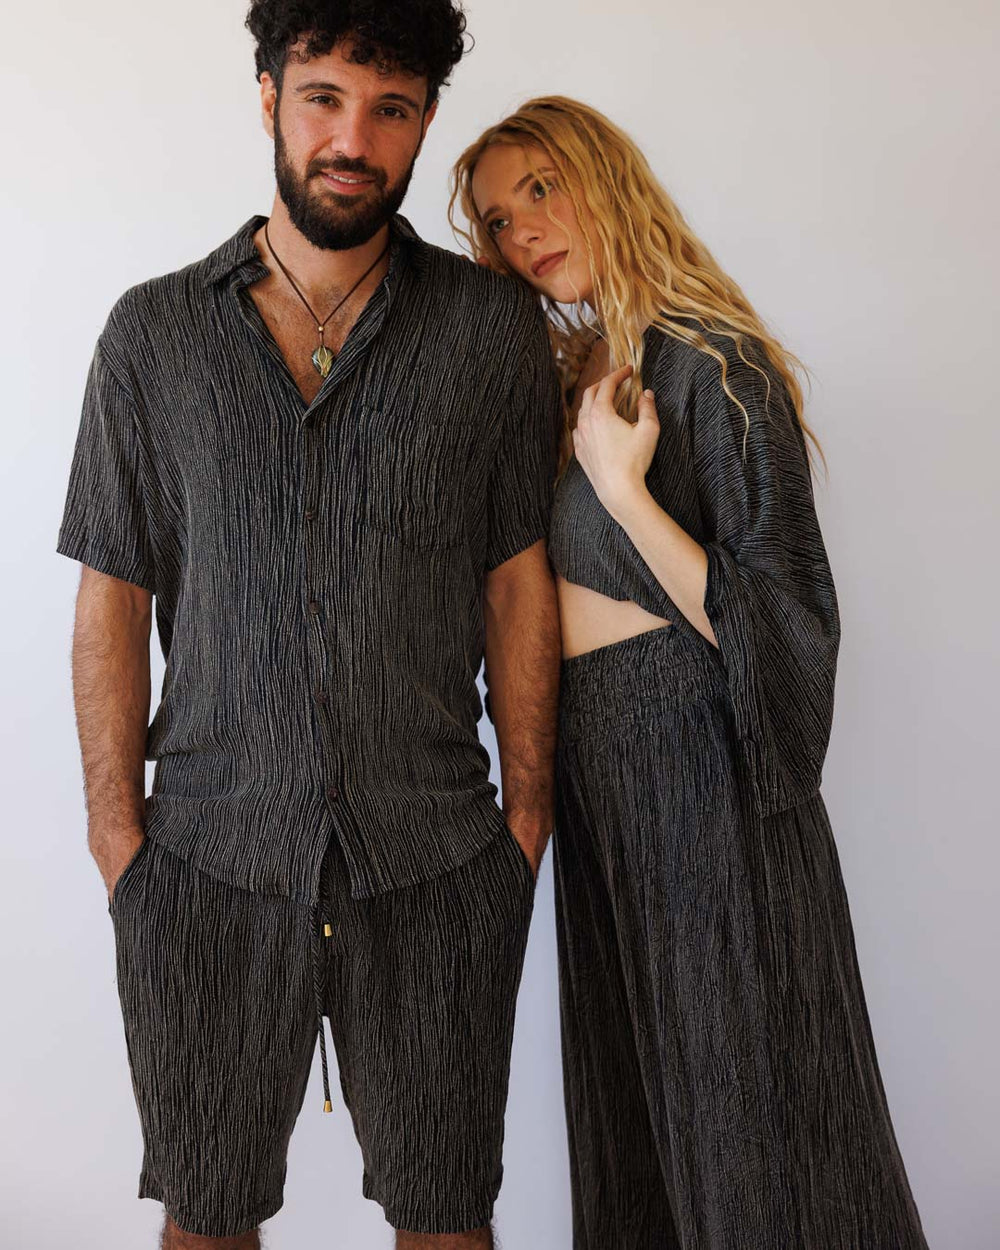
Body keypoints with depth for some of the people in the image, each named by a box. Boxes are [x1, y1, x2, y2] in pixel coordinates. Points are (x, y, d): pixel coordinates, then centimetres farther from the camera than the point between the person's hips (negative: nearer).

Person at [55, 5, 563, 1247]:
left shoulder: (494, 329, 1)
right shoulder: (153, 332, 2)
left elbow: (517, 579, 3)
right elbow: (113, 597, 3)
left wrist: (527, 817, 1)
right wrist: (119, 835, -1)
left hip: (434, 864, 0)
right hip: (208, 863, 1)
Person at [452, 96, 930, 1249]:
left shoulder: (715, 367, -14)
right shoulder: (575, 376, 9)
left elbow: (783, 632, -19)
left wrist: (623, 487, -21)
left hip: (701, 770, -7)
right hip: (596, 771, 8)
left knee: (739, 1108, 7)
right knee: (632, 1098, 19)